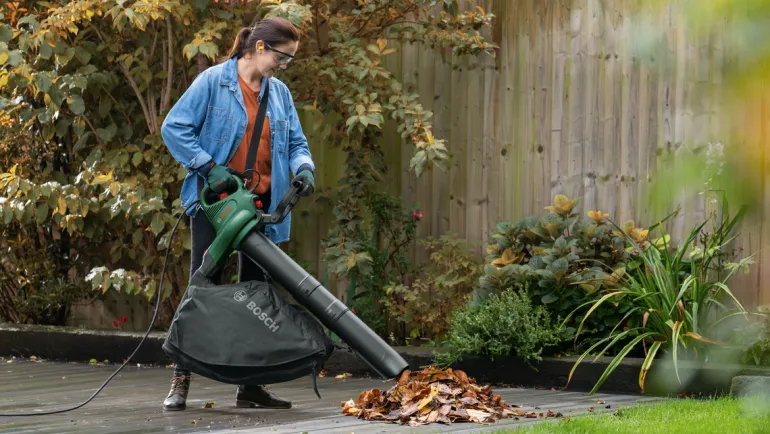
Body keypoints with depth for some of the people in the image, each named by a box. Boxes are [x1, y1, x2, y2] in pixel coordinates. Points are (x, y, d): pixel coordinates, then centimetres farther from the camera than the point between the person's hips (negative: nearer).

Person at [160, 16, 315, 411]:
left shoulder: (280, 94, 10)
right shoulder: (213, 82, -7)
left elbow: (295, 142, 14)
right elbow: (174, 127, -9)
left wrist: (304, 168, -9)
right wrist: (209, 168, -17)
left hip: (261, 203, 6)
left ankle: (250, 385, 13)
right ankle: (181, 381, -1)